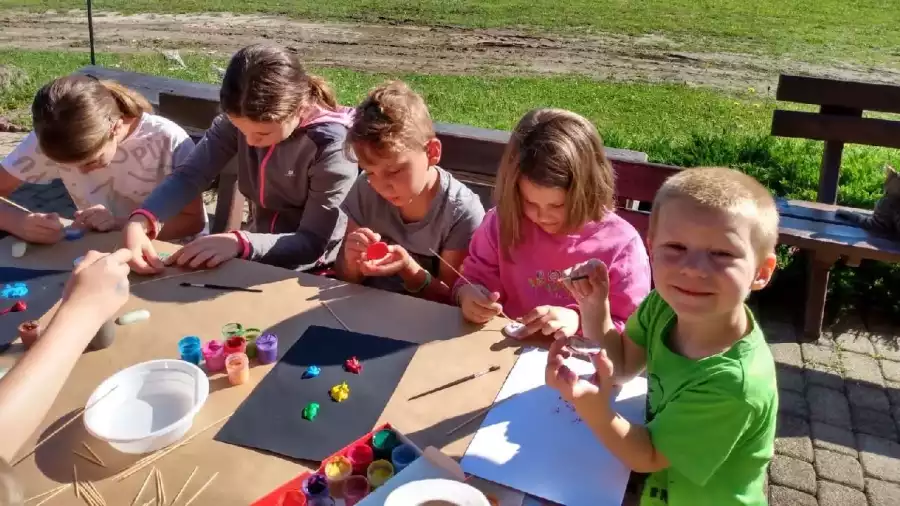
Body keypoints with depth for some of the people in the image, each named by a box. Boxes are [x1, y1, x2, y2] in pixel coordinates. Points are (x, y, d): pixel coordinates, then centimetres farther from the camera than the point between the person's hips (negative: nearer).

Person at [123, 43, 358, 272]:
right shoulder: (240, 118, -9)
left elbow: (313, 243, -21)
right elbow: (190, 174, -11)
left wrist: (240, 243, -33)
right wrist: (140, 222, -27)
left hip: (315, 274, -4)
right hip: (258, 260, 4)